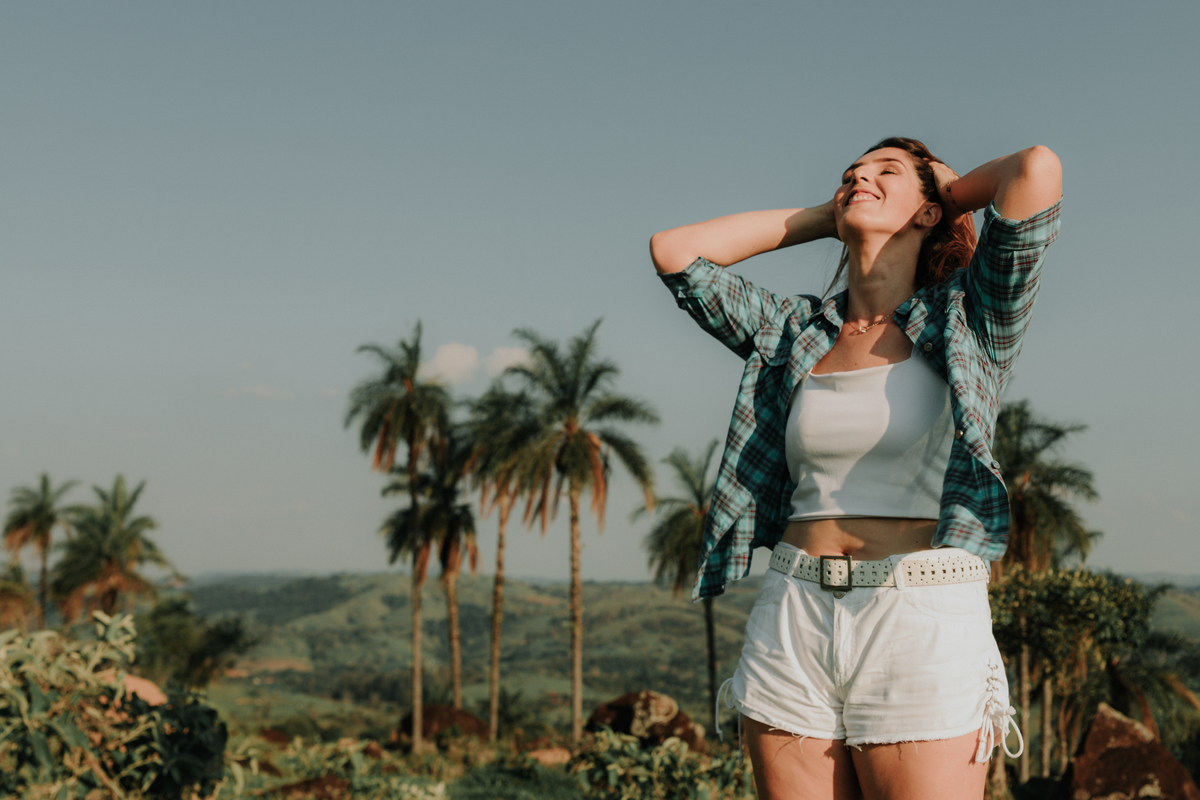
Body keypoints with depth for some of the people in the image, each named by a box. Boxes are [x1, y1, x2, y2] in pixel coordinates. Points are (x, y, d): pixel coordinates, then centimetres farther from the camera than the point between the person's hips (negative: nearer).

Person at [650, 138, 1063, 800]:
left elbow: (1038, 168, -10)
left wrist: (954, 194, 12)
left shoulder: (970, 322, 4)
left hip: (926, 630, -3)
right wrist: (825, 216, 17)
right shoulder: (796, 330, 15)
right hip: (791, 628, 4)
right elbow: (674, 251, 12)